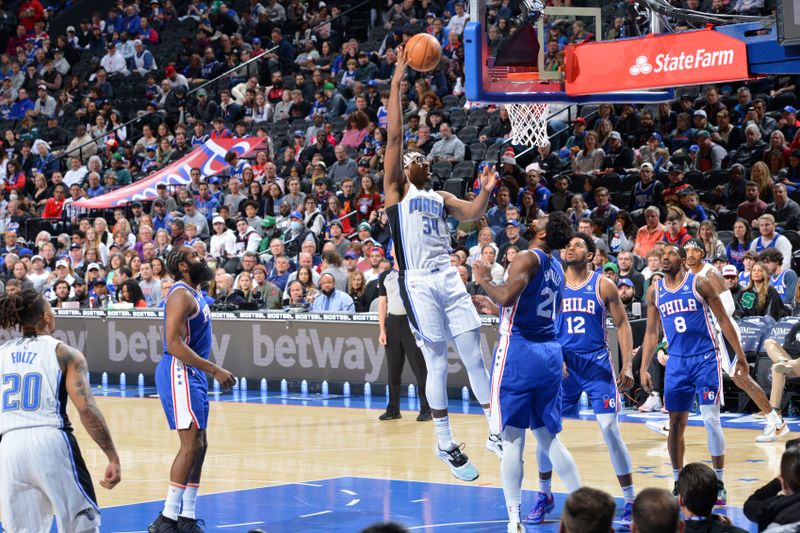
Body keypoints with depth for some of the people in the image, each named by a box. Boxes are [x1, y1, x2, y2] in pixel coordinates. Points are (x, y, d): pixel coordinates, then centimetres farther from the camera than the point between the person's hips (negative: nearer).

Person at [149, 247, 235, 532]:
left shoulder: (195, 294, 16)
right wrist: (215, 370, -23)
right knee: (192, 445, -13)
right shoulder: (182, 295, -15)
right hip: (179, 373, -10)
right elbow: (174, 344, -24)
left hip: (193, 375, 10)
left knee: (199, 446, 11)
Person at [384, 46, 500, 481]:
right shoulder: (396, 190, 4)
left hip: (449, 278, 5)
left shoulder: (440, 198, 22)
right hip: (418, 282, -5)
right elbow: (393, 135, -3)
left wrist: (486, 190, -9)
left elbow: (472, 213, 10)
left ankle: (497, 432, 6)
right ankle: (445, 443, 6)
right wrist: (397, 82, -5)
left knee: (474, 355, 2)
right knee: (437, 362, -3)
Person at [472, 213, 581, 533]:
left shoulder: (528, 258, -9)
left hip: (519, 351, -7)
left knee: (513, 439, -5)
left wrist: (483, 280, -6)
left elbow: (506, 298, -24)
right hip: (550, 353, 7)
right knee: (547, 438, 16)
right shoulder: (556, 268, 15)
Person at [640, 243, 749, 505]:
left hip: (705, 359, -4)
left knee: (711, 419, -9)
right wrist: (644, 368, 8)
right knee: (676, 422, 6)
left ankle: (719, 483, -1)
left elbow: (723, 320, -2)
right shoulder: (654, 291, 7)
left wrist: (740, 355, -5)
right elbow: (651, 332, 13)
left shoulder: (699, 284, -5)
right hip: (677, 362, 4)